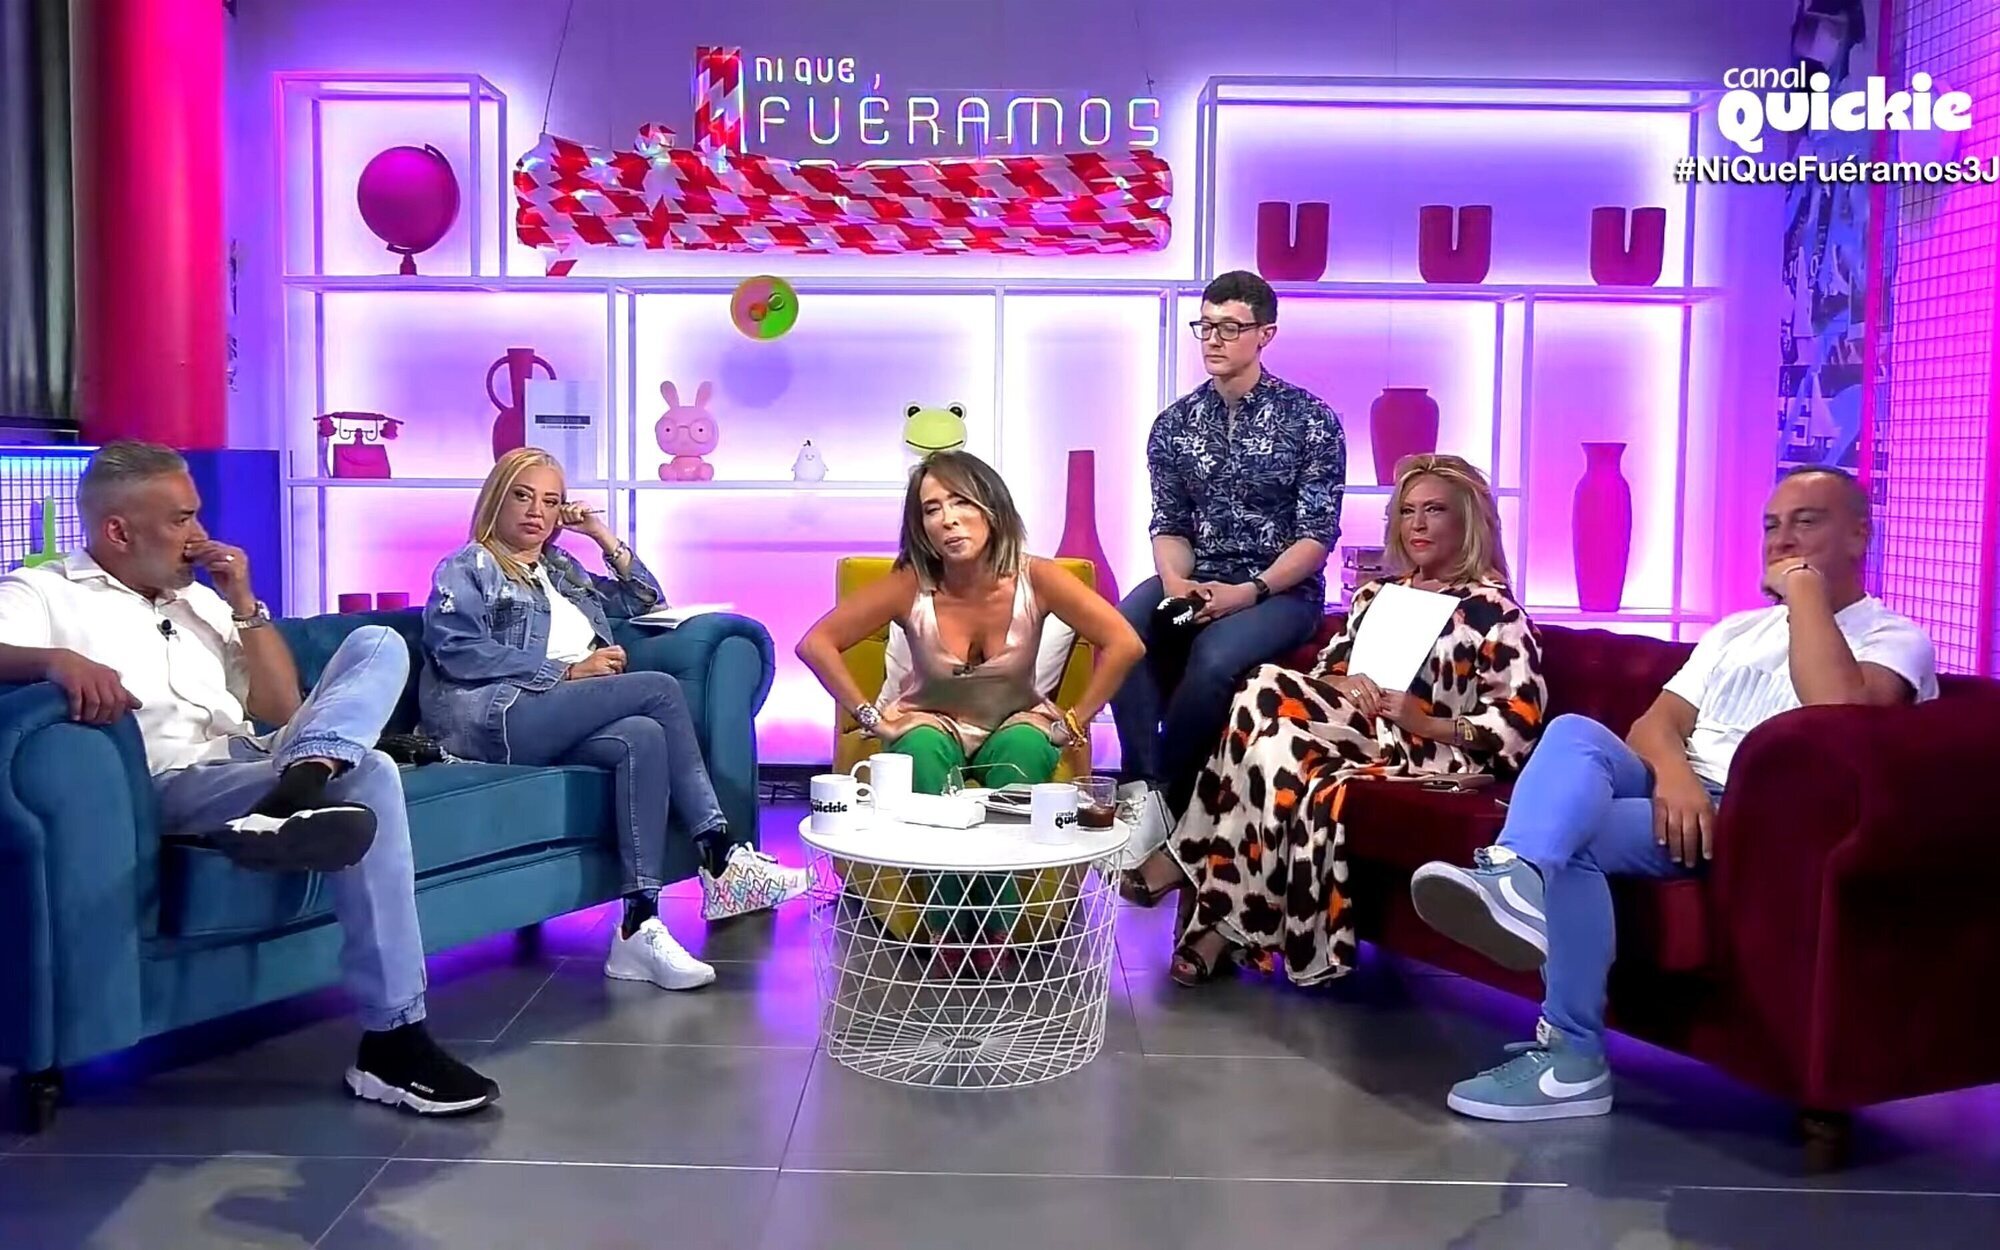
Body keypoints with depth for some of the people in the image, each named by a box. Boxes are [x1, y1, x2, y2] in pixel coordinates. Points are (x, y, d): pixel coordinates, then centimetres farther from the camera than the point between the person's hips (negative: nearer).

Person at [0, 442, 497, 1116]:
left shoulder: (198, 599, 27)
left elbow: (284, 709, 20)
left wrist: (243, 603, 11)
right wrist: (57, 659, -33)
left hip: (257, 764, 7)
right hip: (173, 783, -6)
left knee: (379, 645, -9)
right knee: (366, 777, -30)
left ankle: (295, 794, -40)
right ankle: (392, 1044, -32)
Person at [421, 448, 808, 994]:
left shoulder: (563, 571, 32)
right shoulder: (467, 568, 13)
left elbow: (645, 601, 35)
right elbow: (456, 651, -6)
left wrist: (607, 540, 21)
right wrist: (568, 671, -11)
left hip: (558, 722, 6)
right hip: (497, 715, -6)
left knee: (644, 738, -28)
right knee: (660, 688, -24)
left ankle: (640, 927, -36)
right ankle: (724, 860, -25)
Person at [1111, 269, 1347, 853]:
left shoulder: (1311, 421, -3)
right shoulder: (1175, 423, 8)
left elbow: (1318, 536, -7)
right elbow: (1169, 524, 8)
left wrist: (1249, 592, -21)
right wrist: (1176, 581, -15)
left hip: (1282, 589, -3)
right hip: (1194, 584, 4)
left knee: (1215, 656, -35)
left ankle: (1160, 795, -17)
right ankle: (1147, 794, -28)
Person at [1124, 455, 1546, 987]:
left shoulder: (1494, 610, 1)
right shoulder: (1376, 595, 21)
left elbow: (1521, 722, -7)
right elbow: (1324, 670, 17)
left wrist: (1426, 722, -19)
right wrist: (1342, 684, -7)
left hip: (1430, 759, -6)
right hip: (1368, 739, 6)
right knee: (1267, 691, -24)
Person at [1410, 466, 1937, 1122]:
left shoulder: (1894, 638, 5)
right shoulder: (1733, 631, 25)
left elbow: (1842, 713, -21)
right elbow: (1653, 724, 11)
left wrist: (1805, 588, -10)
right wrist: (1673, 773, -14)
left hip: (1763, 824, -6)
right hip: (1673, 797, 6)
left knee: (1571, 834, -28)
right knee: (1576, 731, -25)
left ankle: (1572, 1055, -26)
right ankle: (1512, 879, -52)